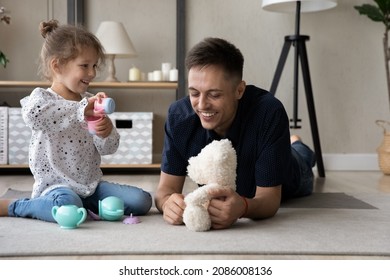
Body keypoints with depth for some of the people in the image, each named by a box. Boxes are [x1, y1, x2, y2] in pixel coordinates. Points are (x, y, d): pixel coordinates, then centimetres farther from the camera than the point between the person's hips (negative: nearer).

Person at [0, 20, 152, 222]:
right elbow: (32, 115, -33)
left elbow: (107, 149, 9)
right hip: (56, 184, -5)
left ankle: (89, 203, 11)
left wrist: (107, 132, -16)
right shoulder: (42, 97, -6)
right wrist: (80, 111, -39)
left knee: (142, 200, -7)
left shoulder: (89, 101, 10)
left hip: (91, 183, 6)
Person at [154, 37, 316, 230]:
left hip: (278, 186, -2)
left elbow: (270, 196, -42)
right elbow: (167, 187, -31)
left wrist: (243, 207, -66)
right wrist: (168, 201, -56)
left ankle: (296, 148, 65)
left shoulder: (270, 113, -44)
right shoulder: (178, 115, -35)